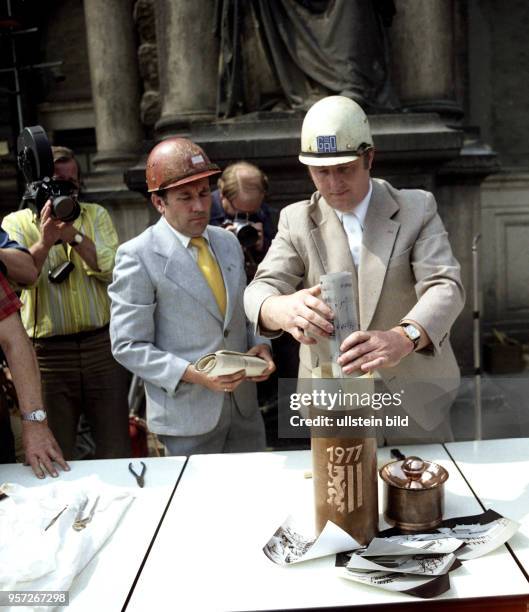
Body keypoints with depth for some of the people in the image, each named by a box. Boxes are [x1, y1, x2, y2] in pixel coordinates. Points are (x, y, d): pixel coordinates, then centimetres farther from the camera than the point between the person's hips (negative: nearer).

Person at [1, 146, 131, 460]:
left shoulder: (96, 215, 9)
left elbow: (113, 270, -4)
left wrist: (74, 235, -14)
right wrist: (45, 241, -23)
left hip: (103, 344, 1)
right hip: (48, 352, 0)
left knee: (116, 448, 7)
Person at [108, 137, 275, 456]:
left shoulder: (228, 241, 7)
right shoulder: (137, 257, -12)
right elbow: (128, 346, -11)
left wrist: (259, 344, -3)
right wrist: (193, 374, -21)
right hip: (187, 414, -5)